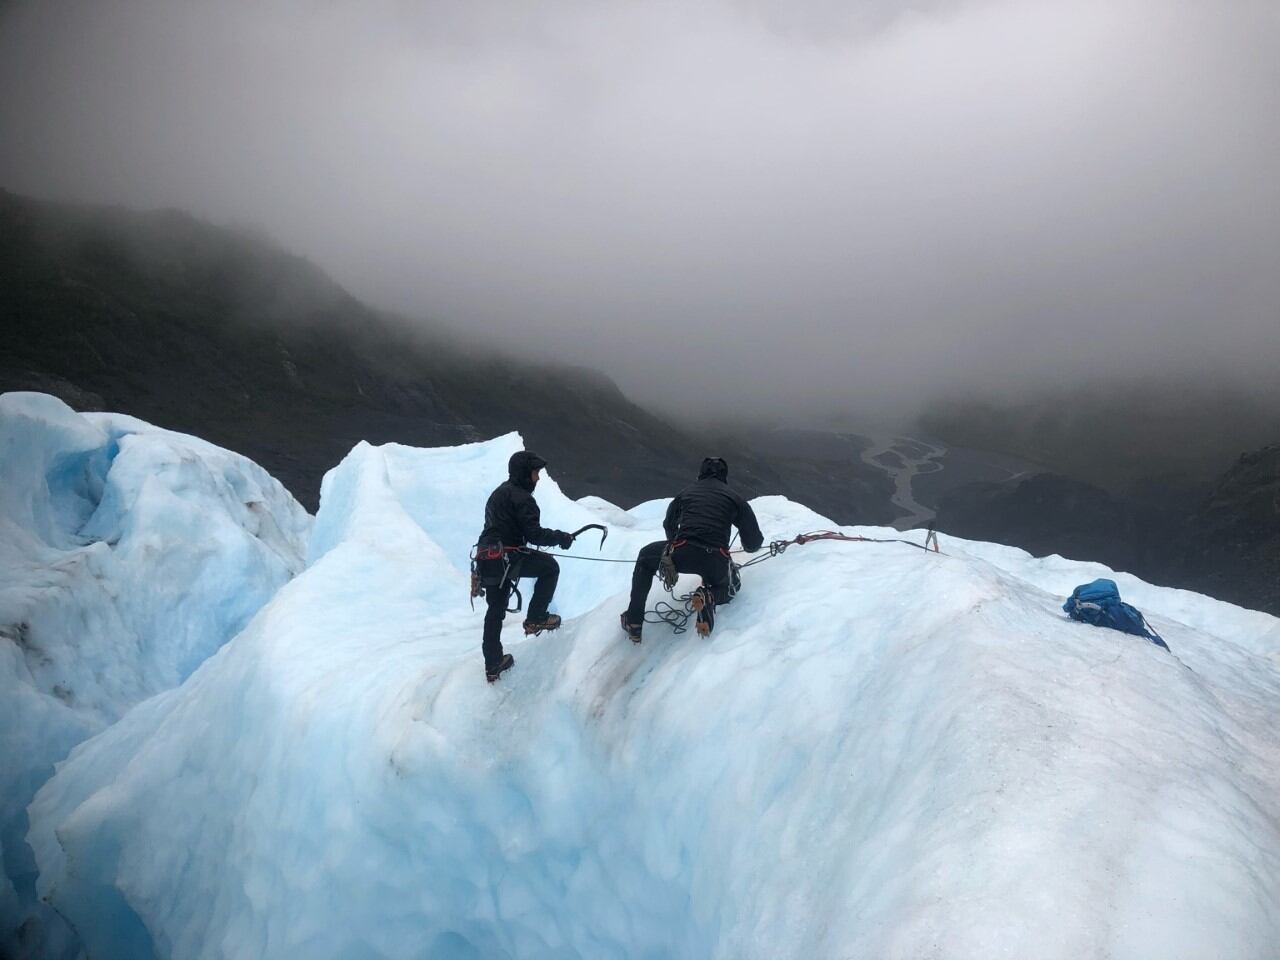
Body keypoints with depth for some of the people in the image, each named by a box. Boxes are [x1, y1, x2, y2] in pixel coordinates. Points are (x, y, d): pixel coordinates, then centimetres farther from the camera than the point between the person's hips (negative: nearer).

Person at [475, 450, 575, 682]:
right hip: (506, 558, -9)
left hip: (487, 559, 9)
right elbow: (534, 534, -16)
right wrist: (561, 537, -4)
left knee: (496, 610, 16)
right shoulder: (521, 498, -10)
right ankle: (535, 618, 9)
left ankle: (493, 665, 21)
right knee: (550, 567, 10)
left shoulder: (498, 494, 21)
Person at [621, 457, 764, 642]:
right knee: (723, 585, 35)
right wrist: (750, 546, 44)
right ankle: (709, 596, -5)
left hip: (681, 555, 0)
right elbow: (754, 542, 19)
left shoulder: (685, 493, 25)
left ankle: (634, 623, 20)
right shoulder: (734, 498, 19)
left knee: (645, 557, 29)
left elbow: (669, 526, 41)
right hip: (717, 562, 0)